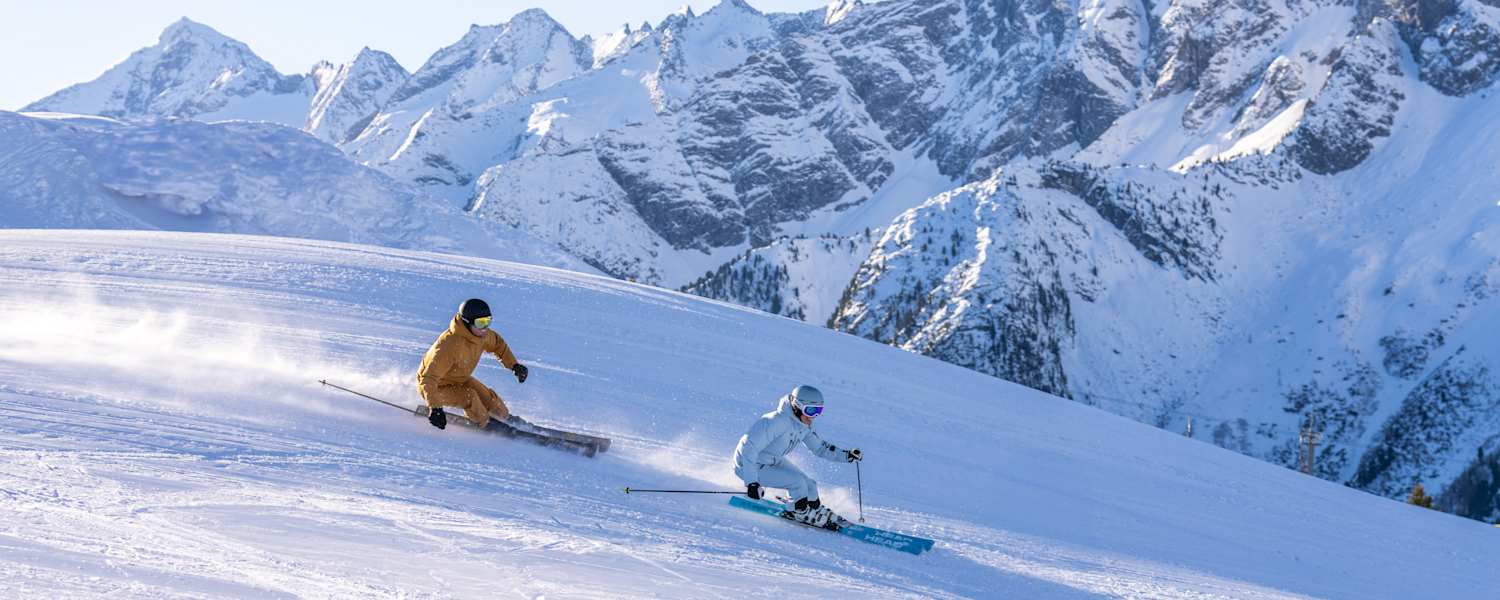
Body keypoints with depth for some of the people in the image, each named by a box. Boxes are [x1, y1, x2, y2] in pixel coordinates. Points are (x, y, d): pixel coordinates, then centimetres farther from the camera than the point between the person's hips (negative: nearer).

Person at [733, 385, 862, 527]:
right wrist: (751, 482, -39)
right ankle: (800, 512, 5)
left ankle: (816, 511, 30)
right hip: (749, 466, -8)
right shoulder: (776, 422, -34)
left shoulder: (803, 426, -6)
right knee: (797, 481, -20)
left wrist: (847, 455, -6)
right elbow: (748, 448, -36)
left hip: (773, 461, 8)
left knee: (809, 486, 3)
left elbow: (820, 447, 8)